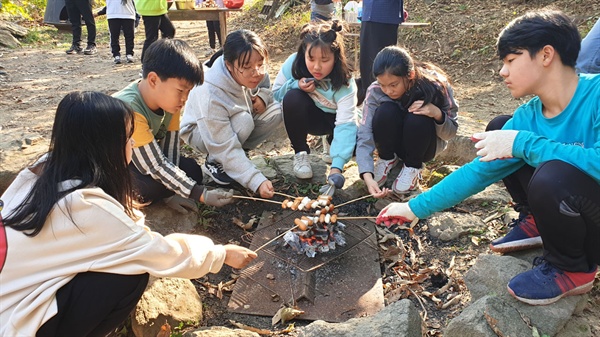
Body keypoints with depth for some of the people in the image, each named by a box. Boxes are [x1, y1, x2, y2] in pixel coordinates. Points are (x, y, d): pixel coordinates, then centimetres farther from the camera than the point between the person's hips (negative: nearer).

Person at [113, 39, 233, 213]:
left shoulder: (169, 100, -14)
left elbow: (170, 151, -12)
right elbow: (156, 166, -33)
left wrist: (170, 192, -20)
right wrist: (202, 195, -33)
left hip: (139, 159, 7)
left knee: (192, 171, -8)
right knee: (152, 186, -32)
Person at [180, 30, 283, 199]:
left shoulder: (256, 73, -21)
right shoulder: (211, 94, -38)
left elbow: (265, 87, 4)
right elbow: (224, 148, -37)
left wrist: (263, 96, -21)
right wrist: (257, 181, -45)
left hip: (234, 122, 6)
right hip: (201, 130, -6)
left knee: (276, 112, -18)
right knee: (244, 120, -35)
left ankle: (240, 152, -1)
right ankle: (213, 162, -10)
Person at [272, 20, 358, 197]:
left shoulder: (345, 83, -30)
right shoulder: (293, 63, -24)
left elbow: (345, 124, -38)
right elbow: (276, 93, -10)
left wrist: (336, 166, -49)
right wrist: (297, 86, -33)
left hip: (333, 120, 0)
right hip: (307, 117, 1)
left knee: (357, 141, -28)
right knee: (293, 97, -32)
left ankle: (332, 141, 10)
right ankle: (300, 153, -12)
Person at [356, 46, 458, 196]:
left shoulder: (436, 86, -25)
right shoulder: (375, 91, -24)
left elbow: (451, 132, -14)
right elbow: (365, 134, -28)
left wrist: (437, 114, -37)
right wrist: (367, 176, -42)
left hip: (423, 145, 0)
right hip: (393, 143, 1)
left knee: (418, 119, -34)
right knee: (386, 112, -31)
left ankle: (413, 167, -7)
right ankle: (387, 159, -4)